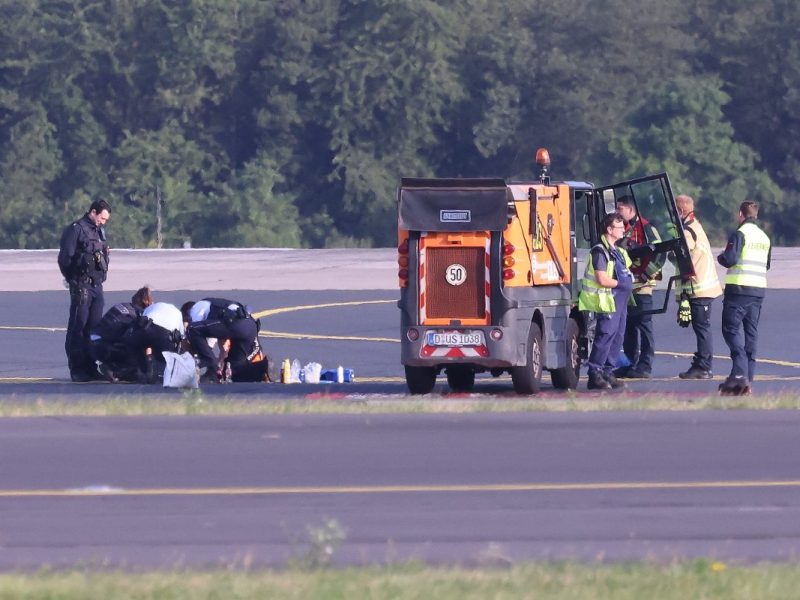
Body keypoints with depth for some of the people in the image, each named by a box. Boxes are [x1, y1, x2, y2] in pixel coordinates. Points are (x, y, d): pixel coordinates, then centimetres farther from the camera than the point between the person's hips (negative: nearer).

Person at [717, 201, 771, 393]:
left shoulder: (739, 234, -9)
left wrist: (721, 257, 5)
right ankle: (748, 378, 6)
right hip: (759, 289, 7)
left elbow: (729, 259, -16)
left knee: (731, 329, -5)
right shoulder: (765, 238, 14)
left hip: (739, 289, -7)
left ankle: (740, 372, -22)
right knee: (751, 332, 9)